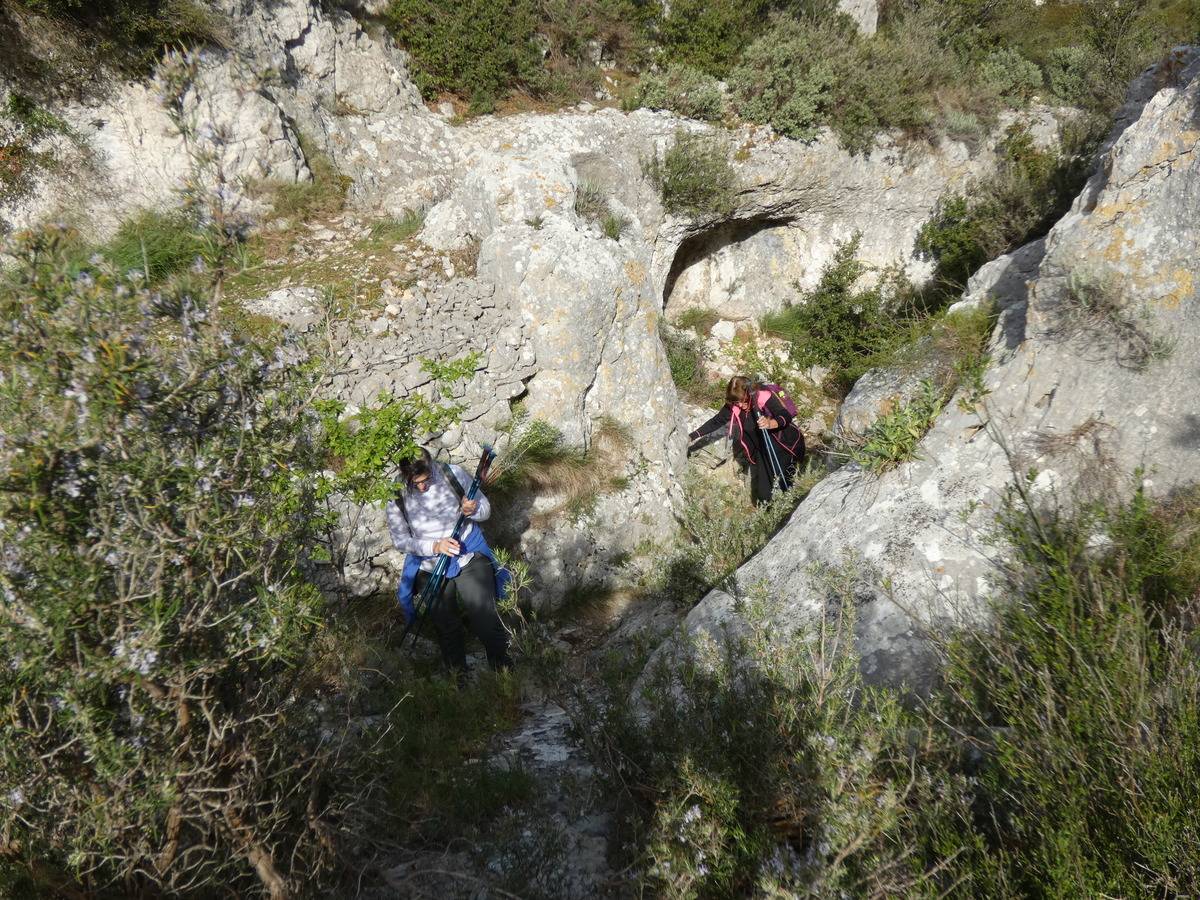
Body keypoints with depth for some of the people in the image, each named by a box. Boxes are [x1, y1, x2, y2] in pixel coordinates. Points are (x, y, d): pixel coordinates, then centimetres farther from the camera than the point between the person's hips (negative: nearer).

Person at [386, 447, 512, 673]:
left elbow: (485, 508, 2)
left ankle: (502, 665, 14)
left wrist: (473, 509, -22)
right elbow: (400, 540, -4)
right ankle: (458, 672, 20)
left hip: (471, 555, 0)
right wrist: (435, 546, -20)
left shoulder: (454, 474, -7)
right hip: (430, 566, 1)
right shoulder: (396, 498, -9)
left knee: (485, 618, -11)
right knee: (446, 627, -6)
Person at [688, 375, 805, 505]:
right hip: (760, 449, 5)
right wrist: (692, 436, -4)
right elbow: (716, 422, 0)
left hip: (783, 443, -4)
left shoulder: (765, 397, -26)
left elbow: (786, 417, -30)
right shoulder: (732, 406, -12)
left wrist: (770, 423, -51)